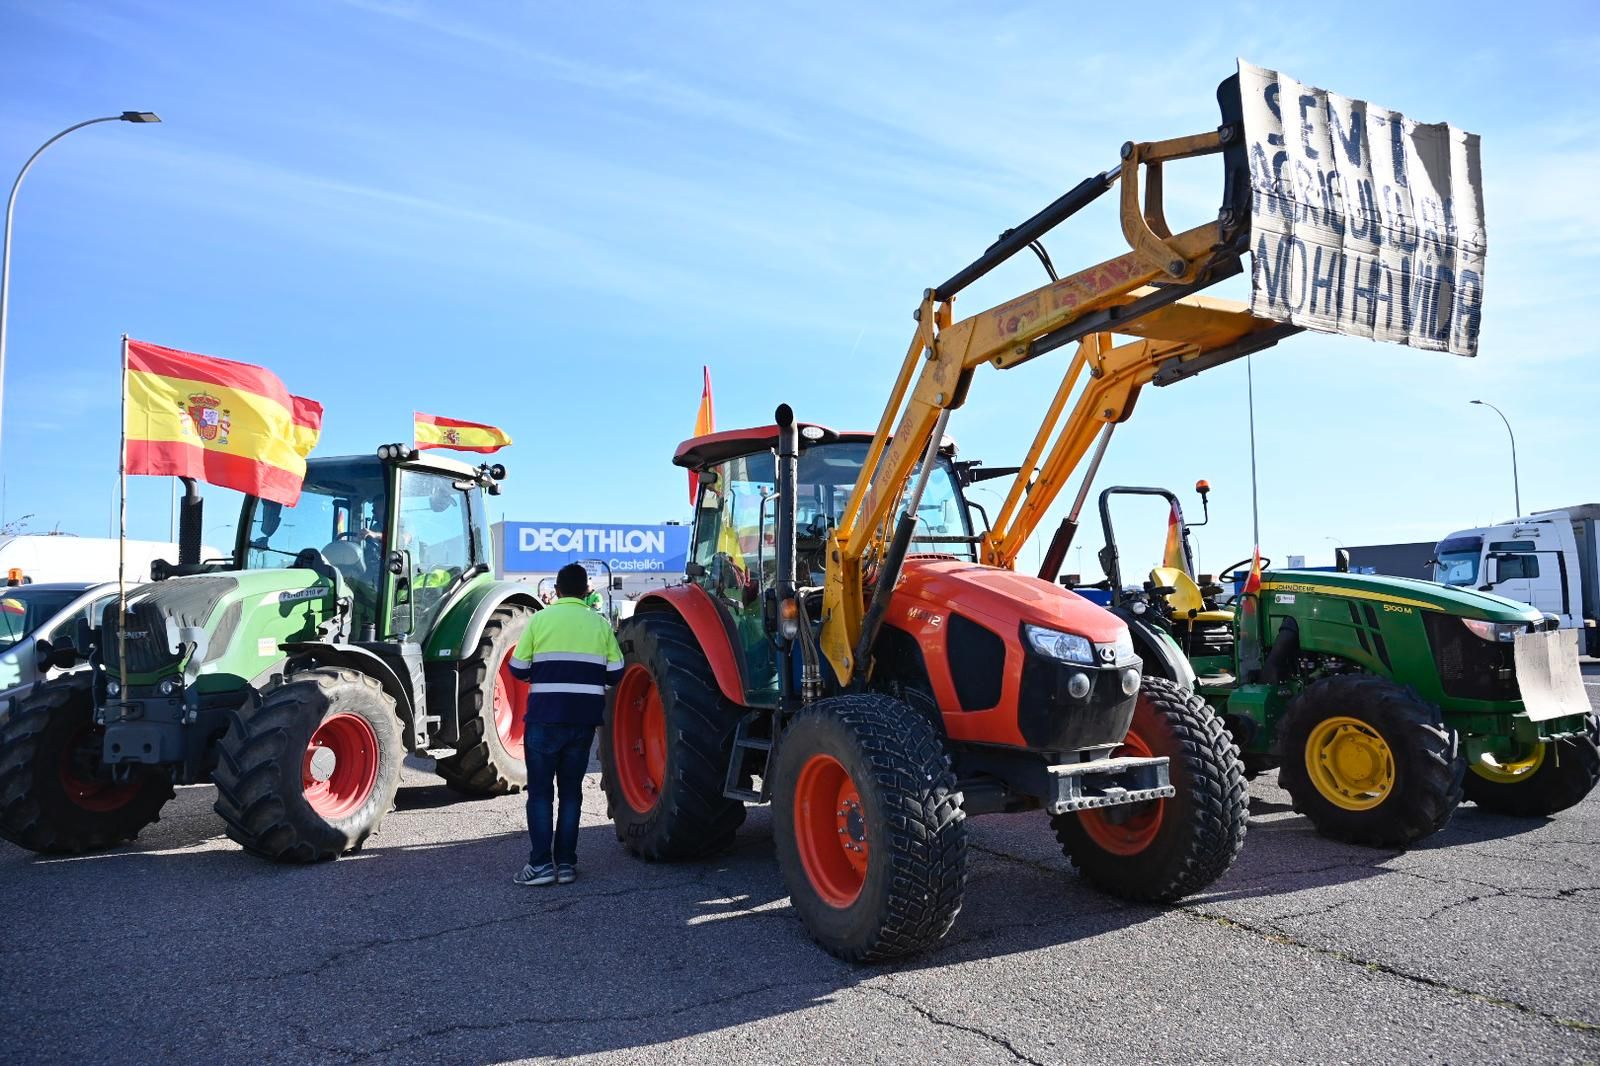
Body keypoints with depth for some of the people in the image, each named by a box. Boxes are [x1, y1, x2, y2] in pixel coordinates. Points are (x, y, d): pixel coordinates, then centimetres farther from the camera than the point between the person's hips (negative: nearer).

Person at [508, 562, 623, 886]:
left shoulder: (540, 619, -3)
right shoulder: (600, 624, 3)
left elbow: (518, 669, -2)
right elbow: (615, 674, 2)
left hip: (545, 717, -2)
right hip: (584, 718, 2)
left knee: (540, 792, 7)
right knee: (570, 791, 12)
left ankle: (541, 864, 4)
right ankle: (566, 863, 13)